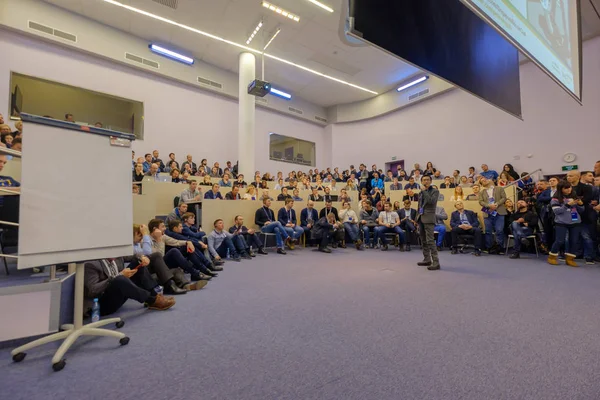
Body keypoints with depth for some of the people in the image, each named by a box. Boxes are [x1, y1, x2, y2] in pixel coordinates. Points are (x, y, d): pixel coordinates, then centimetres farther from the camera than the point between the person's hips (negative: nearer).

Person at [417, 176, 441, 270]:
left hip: (429, 218, -7)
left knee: (430, 240, -15)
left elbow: (431, 201, -19)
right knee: (423, 241, 11)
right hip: (421, 218, 7)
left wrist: (425, 191, -13)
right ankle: (427, 259, 20)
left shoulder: (435, 191, -1)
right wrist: (417, 217, 18)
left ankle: (436, 262, -13)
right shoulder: (421, 193, 17)